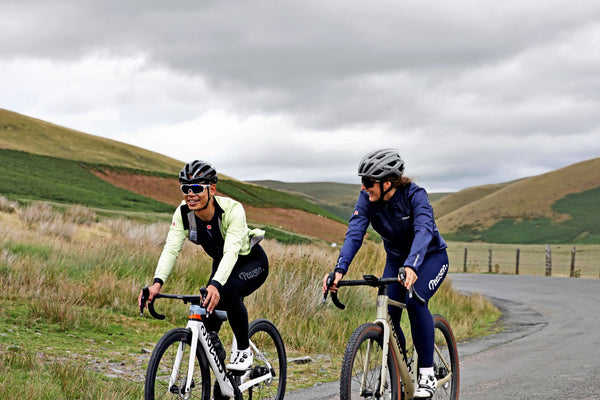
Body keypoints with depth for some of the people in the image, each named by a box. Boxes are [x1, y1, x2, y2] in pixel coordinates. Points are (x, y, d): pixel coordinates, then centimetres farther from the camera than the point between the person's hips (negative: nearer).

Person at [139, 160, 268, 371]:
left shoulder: (232, 209, -34)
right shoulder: (183, 213, -19)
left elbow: (231, 251, -44)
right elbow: (171, 248, -28)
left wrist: (215, 285, -60)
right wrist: (157, 282, -45)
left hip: (252, 263, -5)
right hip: (222, 264, 5)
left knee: (227, 291, -35)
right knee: (207, 326, -10)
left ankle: (243, 351, -17)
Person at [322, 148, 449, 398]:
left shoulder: (415, 195, -29)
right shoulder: (367, 199, -17)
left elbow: (424, 230, -44)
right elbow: (355, 233, -27)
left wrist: (412, 266, -62)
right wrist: (340, 270, -43)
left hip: (430, 257, -5)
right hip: (396, 260, 5)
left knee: (414, 301, -30)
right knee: (387, 314, -12)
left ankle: (427, 374, -20)